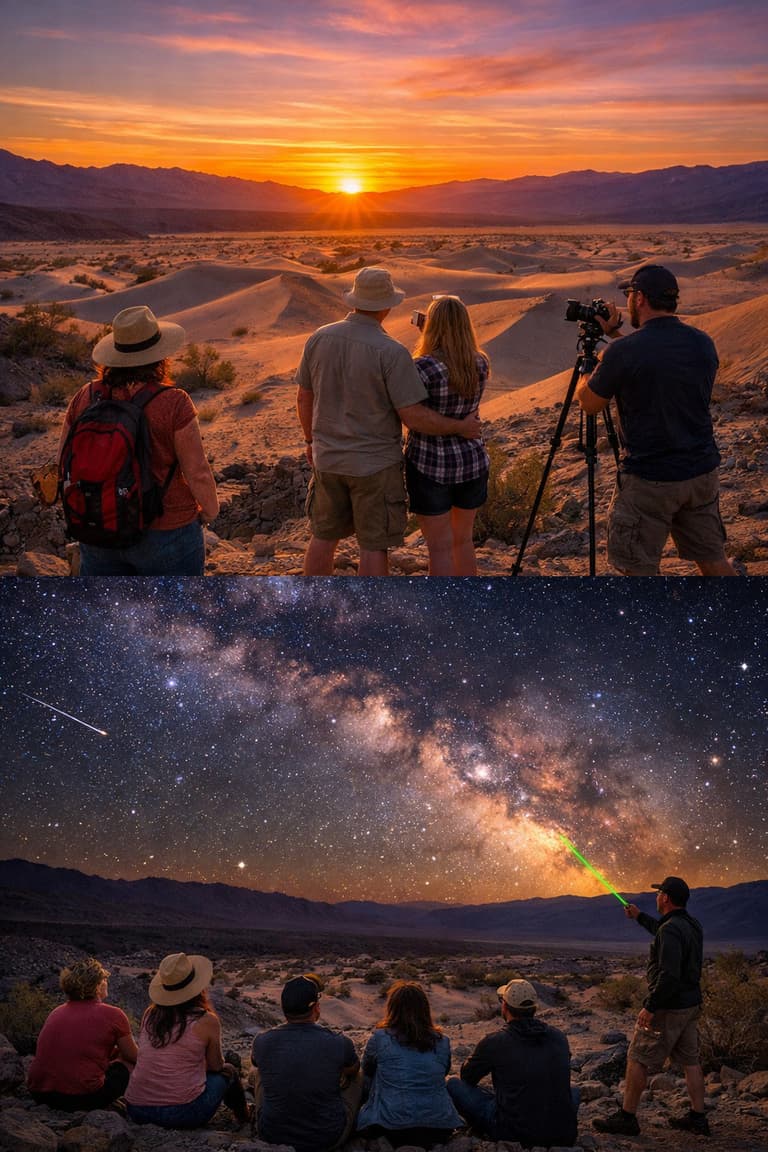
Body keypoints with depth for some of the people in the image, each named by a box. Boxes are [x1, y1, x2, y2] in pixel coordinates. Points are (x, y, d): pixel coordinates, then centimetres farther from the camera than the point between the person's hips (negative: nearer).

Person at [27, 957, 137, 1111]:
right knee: (130, 1064, 14)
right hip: (83, 1097, -6)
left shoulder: (57, 1012, 15)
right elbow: (134, 1056, 12)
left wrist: (114, 1052, 36)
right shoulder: (112, 1015, -2)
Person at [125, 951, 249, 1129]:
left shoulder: (150, 1015, 4)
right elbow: (215, 1066, 7)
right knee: (227, 1071, 23)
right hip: (183, 1112, -4)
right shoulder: (206, 1021, -8)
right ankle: (244, 1120, 43)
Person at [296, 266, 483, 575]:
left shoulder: (319, 338, -3)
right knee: (374, 545, 5)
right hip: (376, 464, -5)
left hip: (328, 458, 5)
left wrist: (311, 440, 22)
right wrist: (461, 428, -4)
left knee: (323, 537, 17)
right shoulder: (391, 352, -19)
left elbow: (304, 397, 6)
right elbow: (414, 417, -19)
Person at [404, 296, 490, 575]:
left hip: (430, 466, -5)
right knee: (463, 540, 20)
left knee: (440, 547, 4)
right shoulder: (481, 364, -2)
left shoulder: (424, 367, -20)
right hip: (472, 462, 5)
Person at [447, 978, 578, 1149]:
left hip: (513, 1134, -4)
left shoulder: (494, 1042, -9)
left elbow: (467, 1076, 11)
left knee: (454, 1083, 9)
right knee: (574, 1092, 37)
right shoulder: (559, 1037, 3)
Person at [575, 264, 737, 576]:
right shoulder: (703, 344, 2)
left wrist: (585, 370, 18)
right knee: (713, 559, 16)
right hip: (703, 473, 6)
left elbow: (589, 403, -2)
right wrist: (615, 336, 21)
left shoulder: (623, 352, -17)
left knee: (638, 567, 7)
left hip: (648, 481, -6)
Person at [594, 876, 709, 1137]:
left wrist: (650, 1007, -24)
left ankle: (627, 1117, 5)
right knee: (690, 1061, 15)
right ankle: (698, 1118, 20)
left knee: (637, 1059, 0)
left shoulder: (670, 931, -23)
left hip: (668, 1008, -9)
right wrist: (640, 917, 41)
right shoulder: (692, 926, 7)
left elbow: (669, 975, -30)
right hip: (691, 1005, 9)